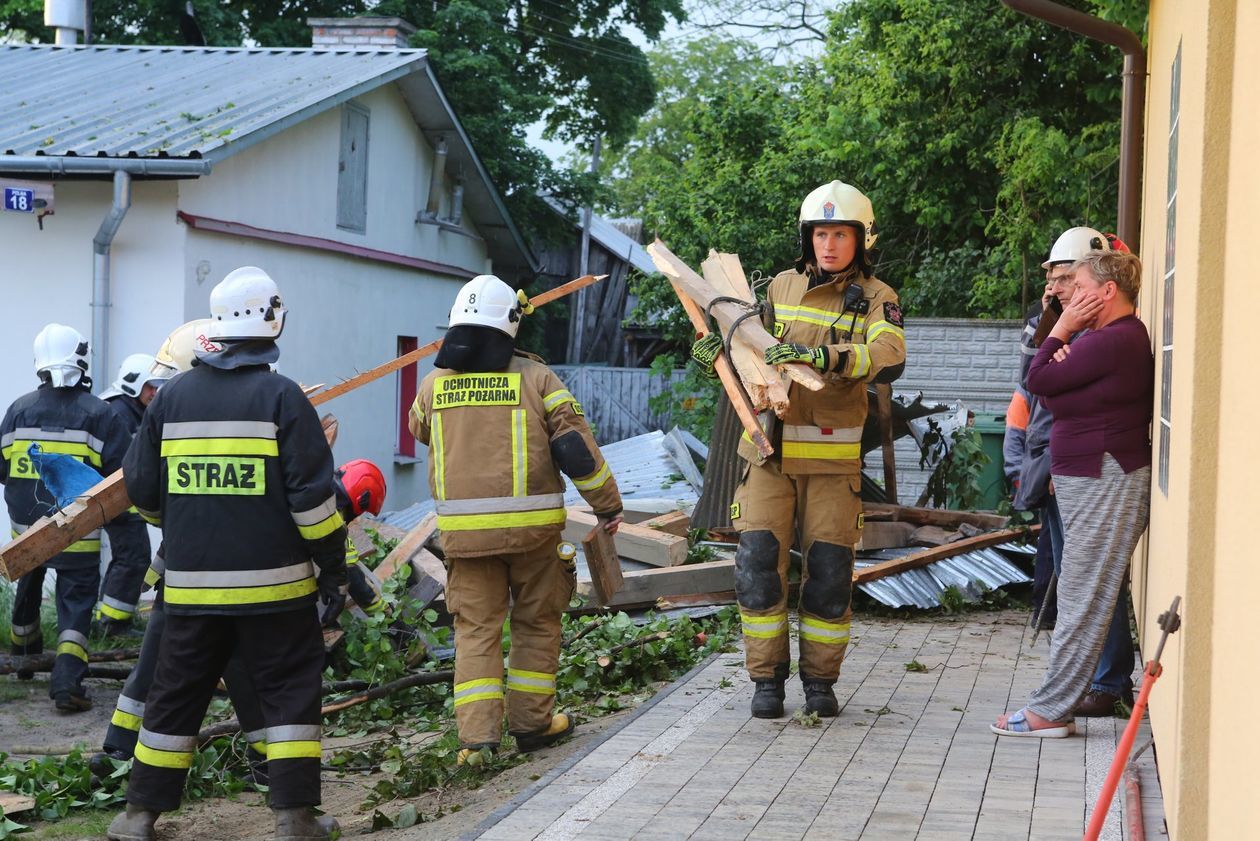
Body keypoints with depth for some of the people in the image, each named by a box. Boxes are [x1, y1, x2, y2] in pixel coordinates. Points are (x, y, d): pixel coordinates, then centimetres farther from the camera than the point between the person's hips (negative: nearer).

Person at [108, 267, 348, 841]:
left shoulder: (171, 396, 4)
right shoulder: (280, 396, -8)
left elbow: (141, 488, 9)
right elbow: (313, 495, -11)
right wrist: (334, 570, -3)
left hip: (191, 586, 4)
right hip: (273, 585, -4)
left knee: (176, 695, 13)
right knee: (290, 691, 5)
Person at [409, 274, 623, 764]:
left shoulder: (434, 383, 5)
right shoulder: (535, 377, -4)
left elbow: (420, 431, 26)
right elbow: (575, 445, -6)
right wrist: (608, 504, 3)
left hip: (463, 528, 2)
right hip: (531, 524, -2)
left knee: (476, 628, 7)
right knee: (536, 622, 14)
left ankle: (477, 734, -3)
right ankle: (531, 722, 20)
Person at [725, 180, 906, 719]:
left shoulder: (874, 299, -1)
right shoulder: (782, 286, 11)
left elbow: (888, 359, -21)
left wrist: (823, 355, -34)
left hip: (833, 457, -2)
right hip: (769, 449, 2)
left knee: (829, 573, 2)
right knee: (759, 565, -2)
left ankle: (820, 679, 17)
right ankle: (767, 677, 10)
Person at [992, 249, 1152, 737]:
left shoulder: (1116, 340, -18)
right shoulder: (1115, 337, 18)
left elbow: (1038, 381, -13)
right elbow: (1052, 398, 19)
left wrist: (1063, 328, -4)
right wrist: (1061, 362, 1)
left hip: (1107, 482, -11)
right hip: (1092, 482, 11)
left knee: (1082, 602, -6)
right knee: (1084, 599, 13)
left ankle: (1050, 711, -3)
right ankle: (1056, 705, 18)